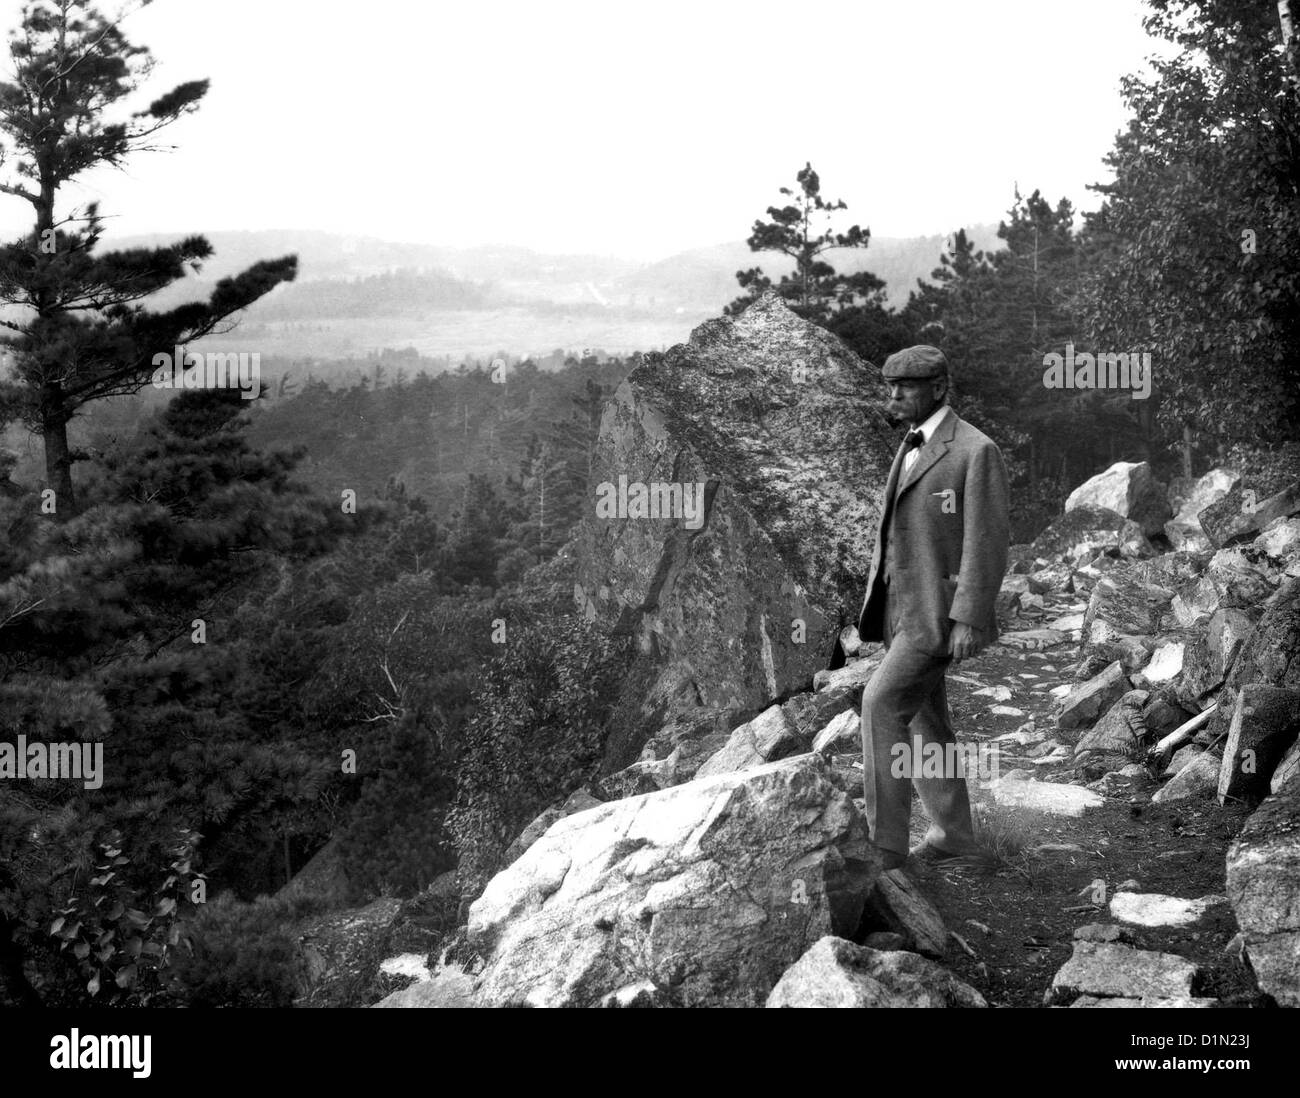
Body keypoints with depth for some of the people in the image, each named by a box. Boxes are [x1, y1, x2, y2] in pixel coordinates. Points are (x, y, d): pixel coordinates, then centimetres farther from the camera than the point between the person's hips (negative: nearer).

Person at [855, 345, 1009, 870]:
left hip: (941, 611, -9)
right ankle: (954, 842, 19)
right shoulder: (912, 450, 16)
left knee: (882, 703, -17)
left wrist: (968, 619, -22)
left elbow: (987, 542, -17)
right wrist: (878, 609, 17)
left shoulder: (976, 451, -12)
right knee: (924, 722, 10)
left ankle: (883, 842, -12)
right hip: (903, 609, 9)